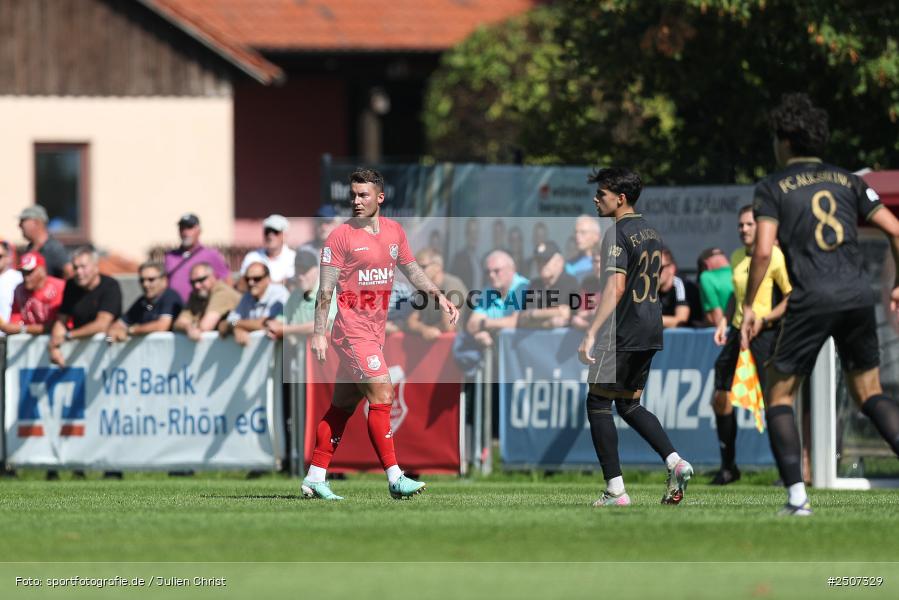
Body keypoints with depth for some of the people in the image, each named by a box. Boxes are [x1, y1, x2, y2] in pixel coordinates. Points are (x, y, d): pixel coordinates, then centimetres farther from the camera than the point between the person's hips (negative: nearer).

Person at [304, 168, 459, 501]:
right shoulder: (341, 236, -7)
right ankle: (394, 478, -16)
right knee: (381, 394, -15)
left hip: (375, 330, 7)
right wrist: (318, 333, -10)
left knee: (343, 406, 9)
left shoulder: (394, 231, 10)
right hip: (352, 329, -7)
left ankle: (315, 478, 15)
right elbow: (325, 289, -7)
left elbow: (411, 269, 23)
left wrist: (439, 295, 11)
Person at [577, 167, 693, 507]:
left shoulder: (618, 234, -13)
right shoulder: (650, 233, 14)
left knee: (598, 404, 1)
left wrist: (592, 333, -26)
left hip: (622, 334, -9)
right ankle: (675, 462, -1)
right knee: (630, 405, 18)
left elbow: (615, 288, -23)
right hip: (651, 333, 9)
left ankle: (615, 490, -3)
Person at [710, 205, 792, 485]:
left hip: (766, 333, -8)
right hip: (738, 329, 8)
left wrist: (763, 320, -19)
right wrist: (724, 321, 13)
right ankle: (728, 466, 17)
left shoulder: (774, 257, -11)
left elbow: (792, 297, -13)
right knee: (720, 397, 4)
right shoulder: (737, 257, 11)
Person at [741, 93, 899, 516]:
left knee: (779, 395, 9)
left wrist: (748, 306, 0)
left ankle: (797, 496, -4)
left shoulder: (772, 188, 4)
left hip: (812, 301, -4)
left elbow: (763, 250, -8)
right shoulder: (847, 181, 15)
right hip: (858, 297, 4)